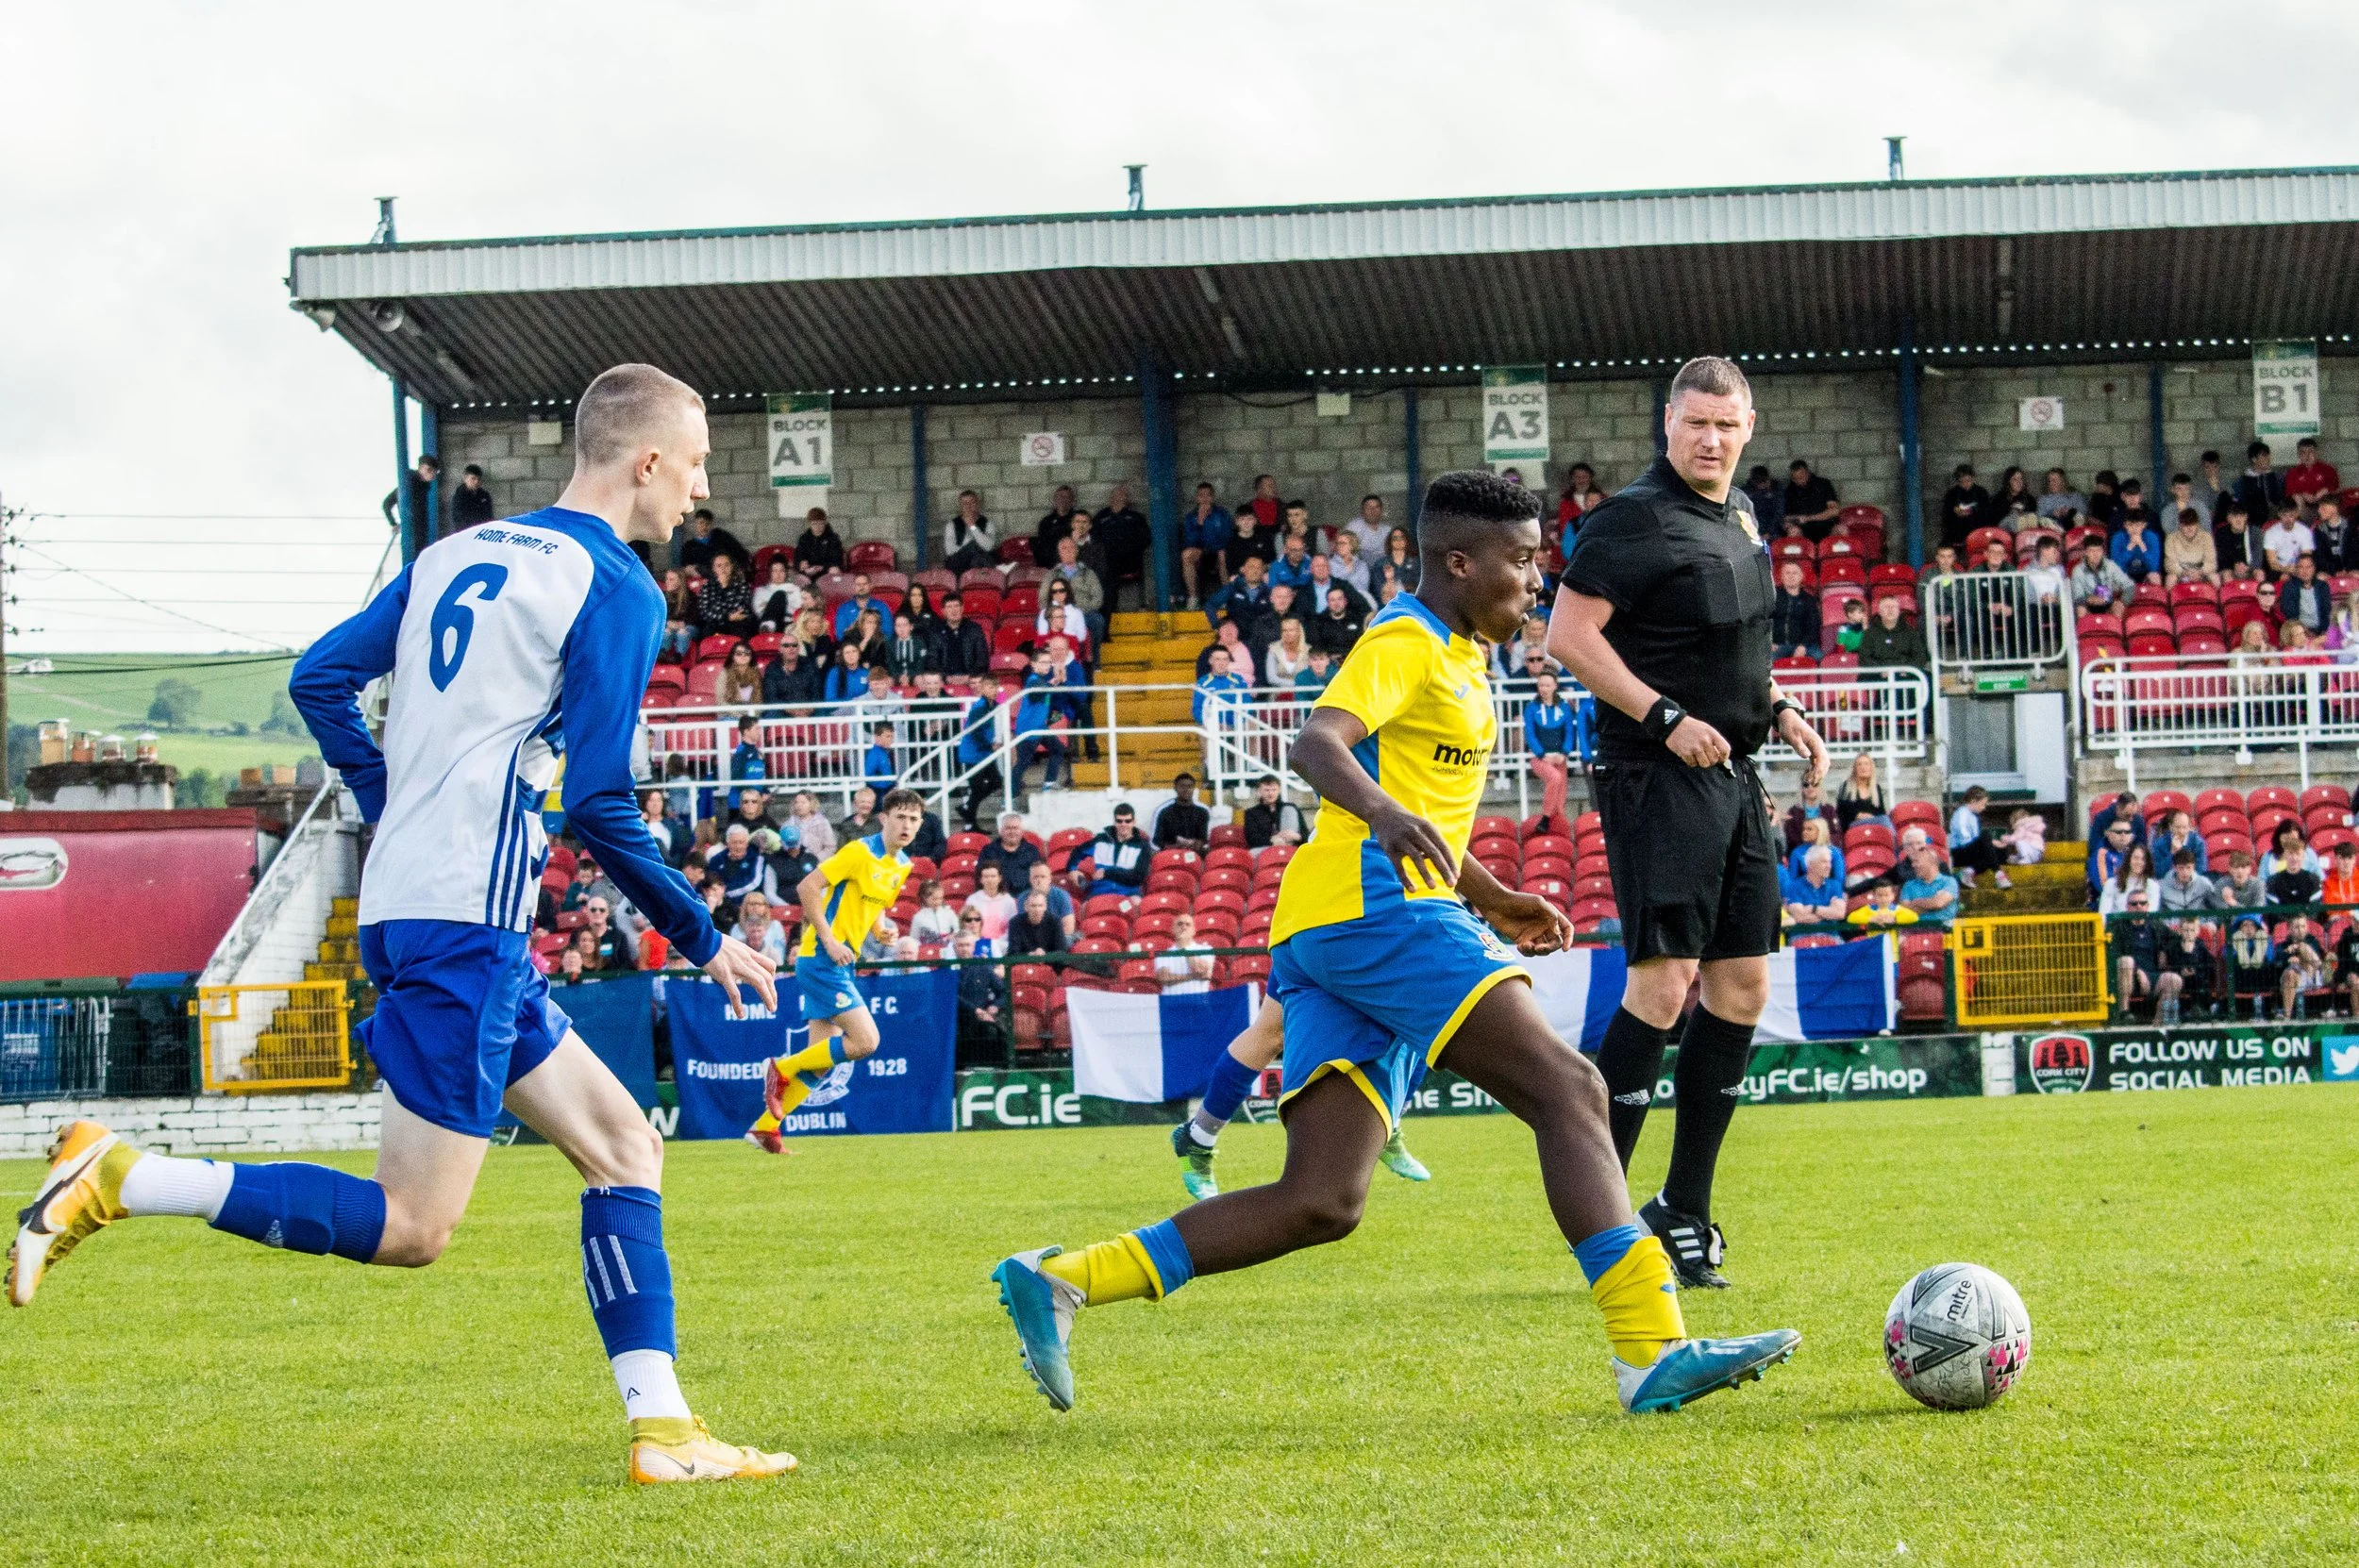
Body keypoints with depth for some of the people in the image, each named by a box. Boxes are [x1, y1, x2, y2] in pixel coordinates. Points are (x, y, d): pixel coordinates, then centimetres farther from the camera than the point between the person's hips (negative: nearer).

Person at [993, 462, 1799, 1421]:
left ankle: (1059, 1280, -3)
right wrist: (1383, 811, -40)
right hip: (1373, 907, -10)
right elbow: (1316, 742, -22)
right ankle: (1652, 1355, -24)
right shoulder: (1407, 641, -4)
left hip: (1328, 939, 10)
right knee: (1567, 1089, -16)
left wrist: (1492, 901, 37)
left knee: (1320, 1205, -1)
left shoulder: (1460, 658, 26)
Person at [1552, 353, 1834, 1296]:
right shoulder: (1636, 519, -11)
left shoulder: (1739, 518, 16)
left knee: (1741, 988, 8)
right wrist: (1667, 718, -20)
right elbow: (1569, 636, -16)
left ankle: (1683, 1214, 16)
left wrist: (1777, 710, 12)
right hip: (1660, 781, -9)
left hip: (1734, 780, 9)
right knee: (1662, 984, -13)